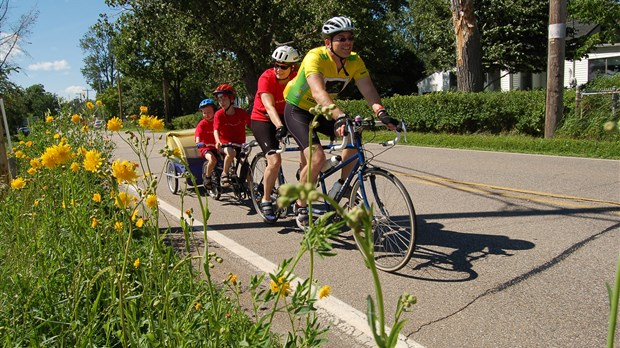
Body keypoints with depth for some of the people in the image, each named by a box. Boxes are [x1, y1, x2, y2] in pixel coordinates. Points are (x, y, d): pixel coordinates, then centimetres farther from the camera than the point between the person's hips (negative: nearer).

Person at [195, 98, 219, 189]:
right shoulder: (202, 124, -4)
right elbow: (198, 137, -17)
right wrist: (198, 143, -37)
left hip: (217, 147, 4)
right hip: (206, 148, -4)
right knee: (212, 159, -33)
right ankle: (207, 178, -12)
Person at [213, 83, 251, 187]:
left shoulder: (241, 112, -6)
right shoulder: (219, 114, -9)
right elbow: (216, 130, -21)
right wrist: (218, 141, -42)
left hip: (239, 143, 2)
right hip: (225, 143, -2)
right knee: (231, 152, -35)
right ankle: (224, 174, -15)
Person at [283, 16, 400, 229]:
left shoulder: (355, 61, -11)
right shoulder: (315, 57, -28)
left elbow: (368, 89, -23)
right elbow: (318, 92, -44)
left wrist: (381, 113, -41)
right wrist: (340, 116, -58)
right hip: (298, 110, -6)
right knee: (317, 157, -23)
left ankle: (342, 186, 4)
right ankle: (300, 207, -4)